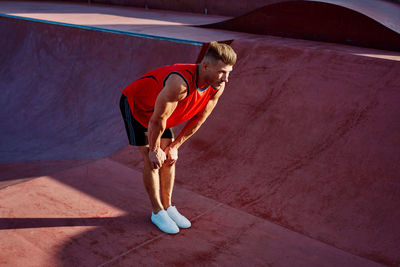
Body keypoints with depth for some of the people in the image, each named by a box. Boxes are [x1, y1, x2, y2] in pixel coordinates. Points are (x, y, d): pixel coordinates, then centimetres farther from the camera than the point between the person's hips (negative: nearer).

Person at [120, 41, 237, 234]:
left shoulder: (217, 88, -19)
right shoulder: (180, 83, -43)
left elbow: (197, 120, -5)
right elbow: (157, 120, -31)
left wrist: (175, 146, 0)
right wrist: (154, 149, -16)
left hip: (159, 108, 7)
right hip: (134, 105, -6)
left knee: (169, 158, 5)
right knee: (152, 161, -7)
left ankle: (168, 206, 21)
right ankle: (157, 212, 10)